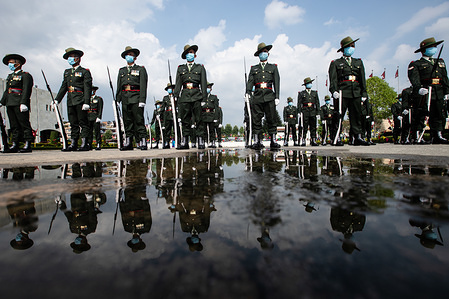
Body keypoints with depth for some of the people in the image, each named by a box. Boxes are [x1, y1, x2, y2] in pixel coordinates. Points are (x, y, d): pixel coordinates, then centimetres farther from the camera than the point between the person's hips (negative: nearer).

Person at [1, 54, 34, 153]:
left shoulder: (25, 75, -1)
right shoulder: (10, 76, 24)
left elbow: (26, 90, -12)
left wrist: (23, 103, -21)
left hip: (20, 104, -8)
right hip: (10, 104, 8)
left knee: (24, 124, -9)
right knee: (14, 126, 7)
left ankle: (27, 145, -9)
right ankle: (15, 145, 9)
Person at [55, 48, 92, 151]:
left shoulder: (85, 72, 1)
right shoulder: (67, 72, 21)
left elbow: (88, 88, -8)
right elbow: (63, 87, 20)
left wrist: (86, 102, -17)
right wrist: (57, 99, 13)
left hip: (80, 100, -6)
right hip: (70, 101, 7)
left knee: (83, 122, -6)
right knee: (73, 123, 7)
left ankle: (85, 144, -4)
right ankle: (73, 144, 10)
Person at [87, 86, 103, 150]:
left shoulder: (99, 99, 7)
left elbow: (100, 109, -2)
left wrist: (99, 117, -13)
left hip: (96, 118, -4)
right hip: (88, 118, 5)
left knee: (97, 131, -6)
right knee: (89, 132, 4)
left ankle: (98, 145, -4)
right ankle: (89, 145, 8)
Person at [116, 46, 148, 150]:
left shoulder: (140, 69, 9)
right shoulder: (121, 71, 22)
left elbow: (143, 86, -2)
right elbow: (119, 86, 18)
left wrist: (142, 100, -13)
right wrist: (117, 100, 8)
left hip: (136, 98, -4)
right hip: (125, 98, 4)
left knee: (139, 120, -8)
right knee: (127, 121, 3)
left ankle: (142, 142, -6)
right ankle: (128, 143, 6)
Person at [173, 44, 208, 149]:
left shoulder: (200, 68, 14)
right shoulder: (180, 69, 19)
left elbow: (204, 84, 6)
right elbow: (178, 85, 13)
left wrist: (204, 99, -4)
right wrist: (176, 97, 1)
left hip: (197, 96, -2)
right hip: (185, 96, 2)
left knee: (199, 119, -5)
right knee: (185, 120, 1)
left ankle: (201, 141, -1)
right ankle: (184, 142, 6)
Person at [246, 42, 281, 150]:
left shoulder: (273, 67, 18)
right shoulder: (254, 68, 20)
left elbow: (277, 83, 9)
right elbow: (250, 82, 8)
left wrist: (277, 97, -2)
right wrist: (247, 93, -10)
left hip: (269, 97, -1)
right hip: (257, 97, 1)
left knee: (271, 119, -3)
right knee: (256, 120, -3)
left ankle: (273, 141, 0)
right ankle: (257, 142, 0)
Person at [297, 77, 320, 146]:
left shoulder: (315, 93, 18)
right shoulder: (301, 93, 9)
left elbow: (317, 103, 14)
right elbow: (299, 103, 3)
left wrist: (318, 112, 6)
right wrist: (299, 112, -8)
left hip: (313, 112, 3)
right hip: (305, 112, -3)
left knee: (313, 127, 2)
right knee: (305, 127, -7)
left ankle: (313, 141, 5)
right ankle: (303, 141, -4)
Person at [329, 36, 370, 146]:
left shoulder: (358, 62, 25)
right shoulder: (336, 63, 12)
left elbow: (363, 79, 18)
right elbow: (333, 79, -1)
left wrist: (364, 93, 8)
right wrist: (334, 90, -18)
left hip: (356, 93, 5)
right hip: (342, 93, -4)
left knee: (357, 115, 2)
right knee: (339, 115, -9)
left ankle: (358, 137, 5)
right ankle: (336, 138, -7)